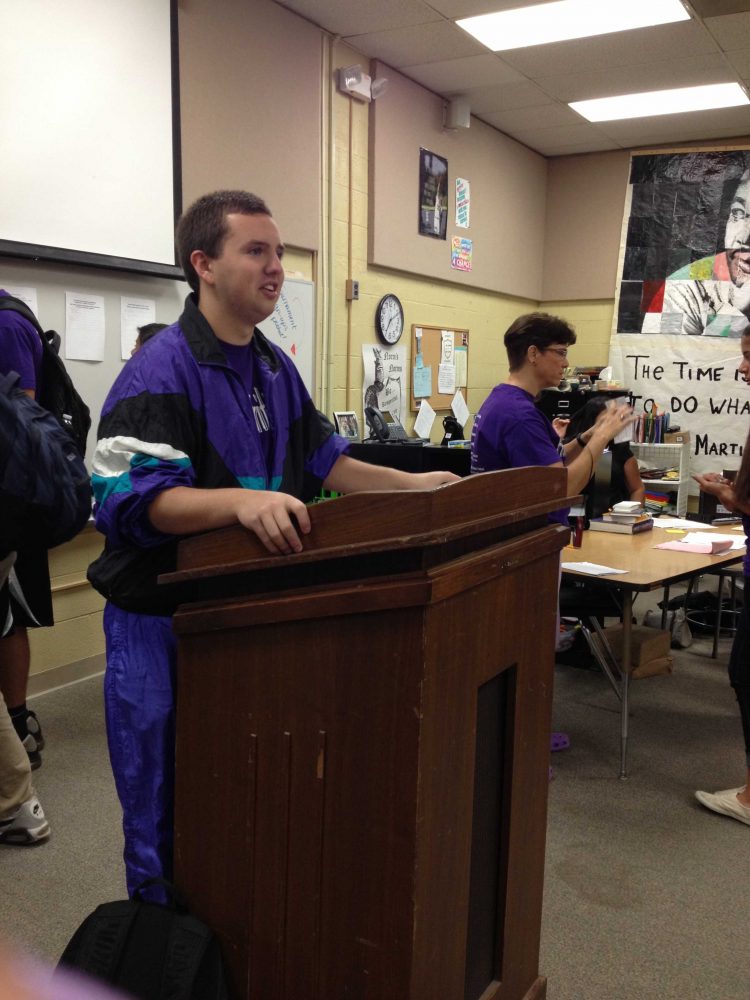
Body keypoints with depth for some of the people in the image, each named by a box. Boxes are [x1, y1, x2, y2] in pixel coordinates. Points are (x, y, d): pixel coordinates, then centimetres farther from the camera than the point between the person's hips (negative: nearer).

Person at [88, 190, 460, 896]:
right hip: (162, 621, -8)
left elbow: (321, 459, 18)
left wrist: (412, 484, 10)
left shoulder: (275, 369, 10)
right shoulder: (159, 372, -17)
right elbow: (132, 500, -27)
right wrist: (241, 500, -42)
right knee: (168, 816, 7)